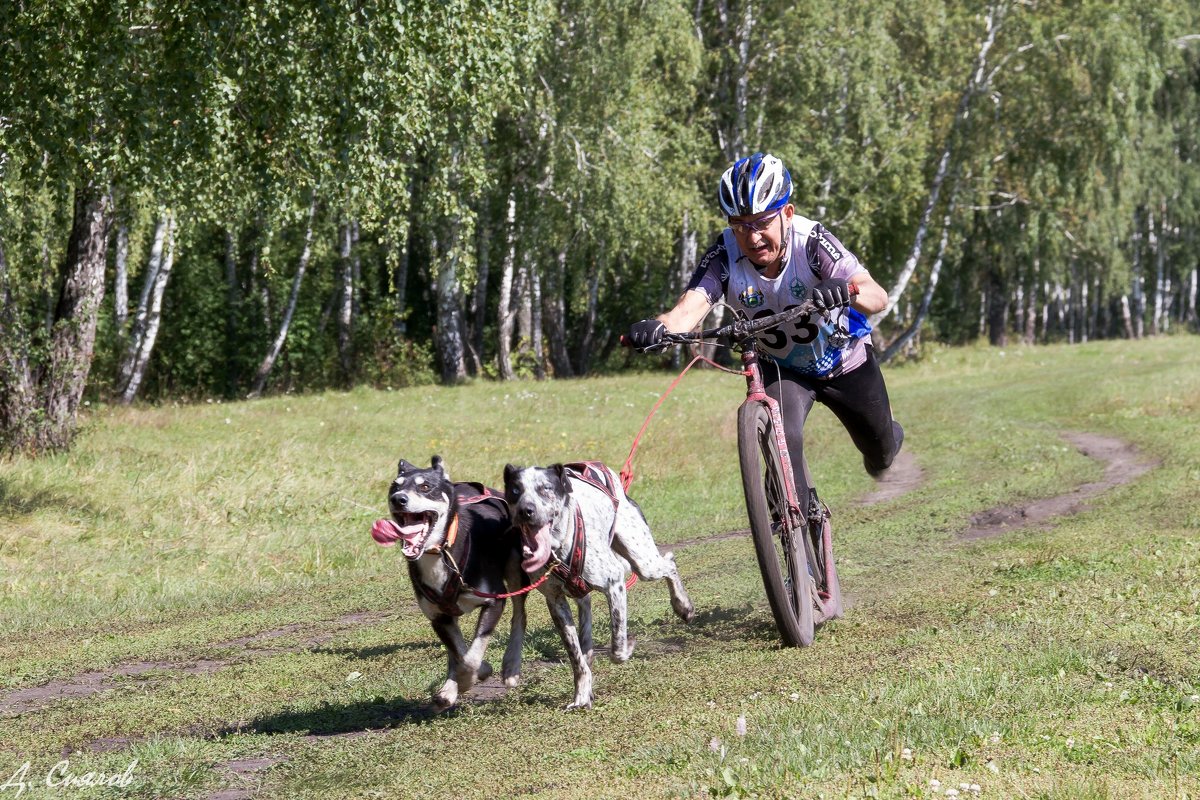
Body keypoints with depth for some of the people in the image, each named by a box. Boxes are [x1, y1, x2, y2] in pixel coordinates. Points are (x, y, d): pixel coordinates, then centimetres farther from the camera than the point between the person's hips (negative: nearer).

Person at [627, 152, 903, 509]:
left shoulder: (810, 240, -34)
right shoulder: (726, 253, -28)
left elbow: (878, 297, -43)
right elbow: (691, 305, -43)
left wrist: (847, 291, -67)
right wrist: (658, 326, -65)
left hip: (845, 363, 0)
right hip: (782, 368, 1)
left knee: (880, 453, 20)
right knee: (781, 439, -29)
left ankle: (889, 437, 58)